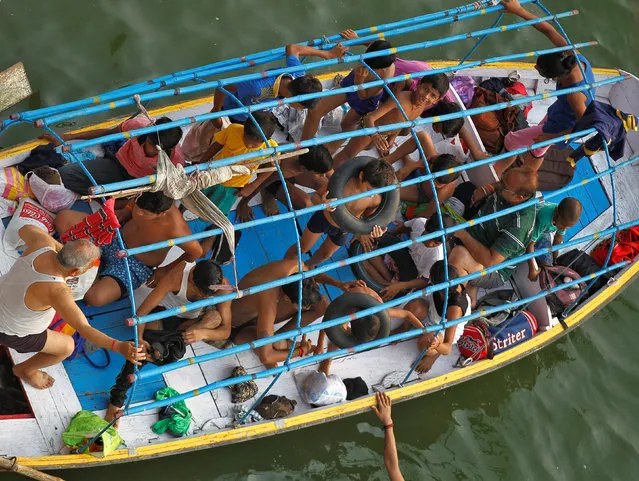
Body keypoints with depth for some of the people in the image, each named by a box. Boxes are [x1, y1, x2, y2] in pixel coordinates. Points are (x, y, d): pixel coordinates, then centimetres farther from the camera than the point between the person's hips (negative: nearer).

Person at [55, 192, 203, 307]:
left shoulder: (174, 229, -38)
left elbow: (196, 252, -19)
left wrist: (166, 270, -9)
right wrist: (126, 210, -11)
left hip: (135, 265, -6)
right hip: (117, 235, 6)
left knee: (94, 298, -31)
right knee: (63, 218, -5)